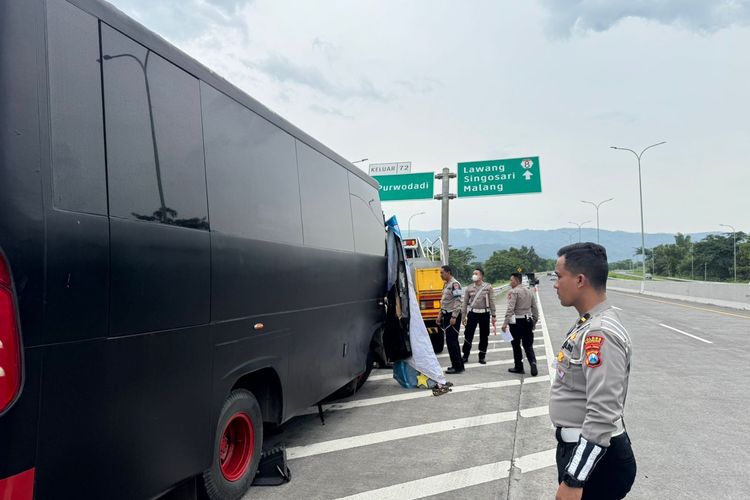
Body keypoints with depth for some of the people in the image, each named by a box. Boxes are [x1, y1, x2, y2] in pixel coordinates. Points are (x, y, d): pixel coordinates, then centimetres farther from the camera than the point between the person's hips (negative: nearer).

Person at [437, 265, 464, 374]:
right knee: (452, 340, 13)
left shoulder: (455, 284, -14)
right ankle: (459, 364, 21)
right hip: (446, 315, 10)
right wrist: (440, 315, 20)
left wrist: (454, 317, -23)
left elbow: (458, 302, -20)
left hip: (453, 316, -10)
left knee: (451, 340, -7)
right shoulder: (446, 285, 16)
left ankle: (457, 366, -1)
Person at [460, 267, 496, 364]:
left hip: (484, 314, -1)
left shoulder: (488, 287, 0)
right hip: (472, 313, 1)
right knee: (468, 335, 0)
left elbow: (492, 302, 0)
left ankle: (482, 356, 19)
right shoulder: (469, 288, 4)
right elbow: (465, 303, 6)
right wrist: (463, 317, 3)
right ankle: (465, 356, 11)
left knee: (484, 336, 7)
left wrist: (493, 315, -4)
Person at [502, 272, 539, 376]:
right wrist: (534, 321, 23)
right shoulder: (529, 291, 10)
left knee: (516, 345, 8)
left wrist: (505, 323, -21)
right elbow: (534, 308, 14)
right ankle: (533, 363, -12)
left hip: (516, 321, -6)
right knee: (528, 345, 10)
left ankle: (519, 367, 16)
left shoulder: (513, 292, -11)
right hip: (528, 320, 6)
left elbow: (510, 308, -20)